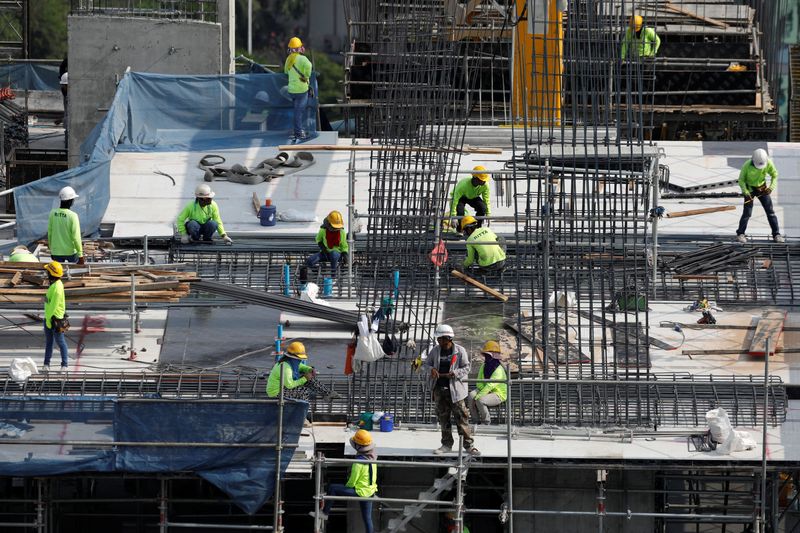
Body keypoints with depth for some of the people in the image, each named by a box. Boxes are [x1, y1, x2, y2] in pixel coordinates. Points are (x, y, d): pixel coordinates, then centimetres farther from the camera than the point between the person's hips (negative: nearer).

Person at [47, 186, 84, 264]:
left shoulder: (53, 214, -4)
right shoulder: (72, 216, -16)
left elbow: (49, 233, 4)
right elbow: (76, 237, -16)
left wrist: (51, 249, 17)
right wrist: (80, 254, -9)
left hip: (56, 252, 3)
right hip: (71, 252, -3)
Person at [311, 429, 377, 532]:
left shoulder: (359, 461, -25)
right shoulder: (372, 456, 0)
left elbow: (352, 481, -19)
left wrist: (346, 487, 4)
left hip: (360, 492, -8)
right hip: (370, 491, 8)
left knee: (332, 488, -2)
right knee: (367, 518, 17)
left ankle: (325, 513, 8)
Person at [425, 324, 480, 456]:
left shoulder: (459, 351, -4)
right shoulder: (435, 350, 7)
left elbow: (466, 368, -3)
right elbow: (427, 363, 15)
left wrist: (454, 373, -20)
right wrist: (431, 369, -8)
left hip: (454, 389, -4)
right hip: (439, 389, 4)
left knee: (461, 416, -4)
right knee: (443, 417, 8)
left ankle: (468, 444, 0)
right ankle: (447, 444, 17)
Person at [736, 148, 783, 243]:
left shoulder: (768, 163, -19)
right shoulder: (747, 166, -26)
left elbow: (774, 175, -3)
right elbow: (741, 180, -15)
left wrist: (772, 187, -17)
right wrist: (746, 192, -27)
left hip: (762, 189, 2)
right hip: (750, 189, -2)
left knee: (770, 211, 0)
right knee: (747, 212, -10)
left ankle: (776, 234, 6)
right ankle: (740, 234, 3)